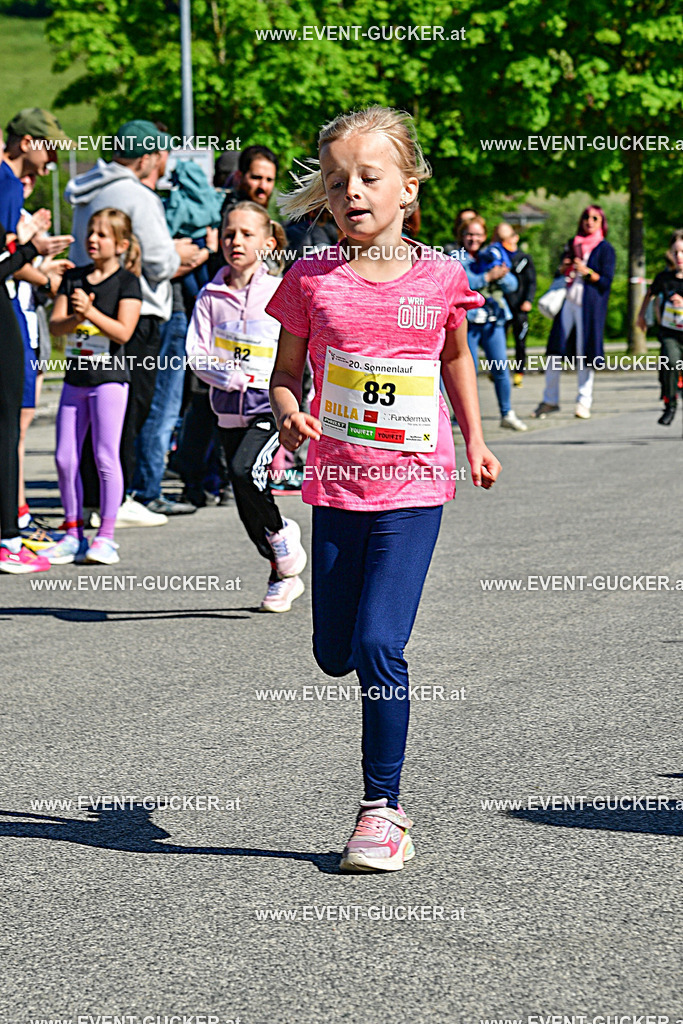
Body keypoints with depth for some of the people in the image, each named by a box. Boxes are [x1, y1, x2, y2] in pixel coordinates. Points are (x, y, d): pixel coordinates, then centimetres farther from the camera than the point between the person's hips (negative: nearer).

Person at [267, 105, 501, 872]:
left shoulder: (440, 277, -2)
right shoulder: (312, 281, -3)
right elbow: (285, 373, 6)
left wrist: (475, 440, 15)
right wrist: (289, 416, -14)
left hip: (413, 485, -2)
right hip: (337, 485, 2)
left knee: (378, 647, -13)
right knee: (334, 656, 10)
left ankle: (383, 809, -2)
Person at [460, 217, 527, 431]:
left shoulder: (492, 257, 14)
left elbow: (512, 285, 8)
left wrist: (501, 274, -13)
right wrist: (488, 277, -19)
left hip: (493, 320, 4)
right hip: (467, 321, -4)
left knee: (501, 369, 4)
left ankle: (507, 414, 14)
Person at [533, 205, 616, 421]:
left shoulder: (605, 249, 3)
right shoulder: (572, 245, 19)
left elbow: (606, 281, -3)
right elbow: (560, 273, 23)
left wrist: (587, 272, -17)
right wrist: (564, 268, 1)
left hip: (590, 305, -4)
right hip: (567, 302, 4)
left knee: (585, 353, -5)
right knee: (555, 350, -1)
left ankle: (584, 401, 4)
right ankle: (550, 400, 5)